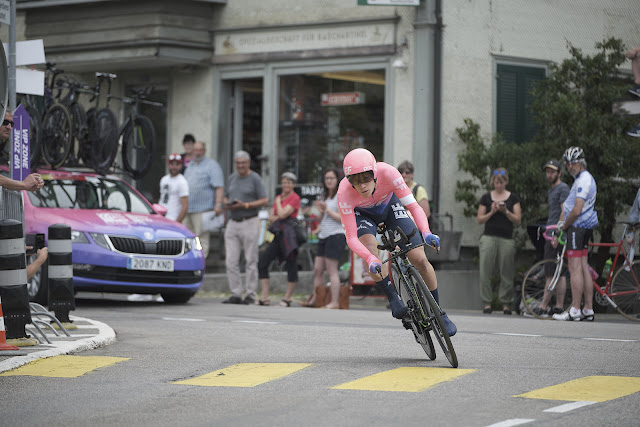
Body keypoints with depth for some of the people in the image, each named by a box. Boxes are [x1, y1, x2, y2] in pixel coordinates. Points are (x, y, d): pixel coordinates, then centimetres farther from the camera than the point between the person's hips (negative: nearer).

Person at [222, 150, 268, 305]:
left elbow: (264, 200, -7)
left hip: (249, 223, -6)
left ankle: (251, 295, 1)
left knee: (251, 260, -2)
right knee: (231, 261, -1)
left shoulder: (255, 179, -3)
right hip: (232, 223, 6)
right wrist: (227, 204, 0)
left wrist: (245, 205, -16)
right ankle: (236, 294, 3)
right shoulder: (232, 178, 15)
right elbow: (226, 197, 24)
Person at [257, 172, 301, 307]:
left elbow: (282, 214, -15)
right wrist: (278, 217, -5)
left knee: (291, 266, -4)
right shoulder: (278, 198, 19)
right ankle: (265, 297, 1)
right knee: (262, 262, 1)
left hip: (290, 234, -8)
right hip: (278, 234, 8)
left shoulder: (295, 198, -5)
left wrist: (278, 202, 2)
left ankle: (287, 298, 2)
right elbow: (271, 217, 15)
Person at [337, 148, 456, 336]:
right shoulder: (345, 193, -37)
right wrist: (371, 260, -54)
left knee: (420, 260, -9)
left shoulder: (387, 173, -37)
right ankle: (394, 299, -14)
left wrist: (426, 232, -53)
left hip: (389, 205, 1)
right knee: (370, 249, -33)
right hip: (363, 214, -1)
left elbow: (413, 206, -35)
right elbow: (351, 238, -37)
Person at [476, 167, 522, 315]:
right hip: (489, 237, 0)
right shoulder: (486, 197, 9)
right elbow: (479, 219, 7)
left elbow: (518, 220, 4)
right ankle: (487, 303, -1)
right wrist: (492, 212, -8)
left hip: (506, 240, 0)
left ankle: (506, 303, 8)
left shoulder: (513, 198, 9)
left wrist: (506, 212, -11)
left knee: (506, 273, 0)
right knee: (485, 272, -6)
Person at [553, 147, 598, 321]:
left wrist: (564, 226, -7)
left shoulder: (584, 180, -15)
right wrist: (558, 231, 16)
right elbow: (566, 208, 20)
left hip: (577, 228, -10)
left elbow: (577, 210, -22)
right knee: (584, 269, 9)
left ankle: (574, 310, -13)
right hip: (585, 228, 10)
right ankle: (588, 310, 10)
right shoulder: (581, 179, 19)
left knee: (575, 268, -11)